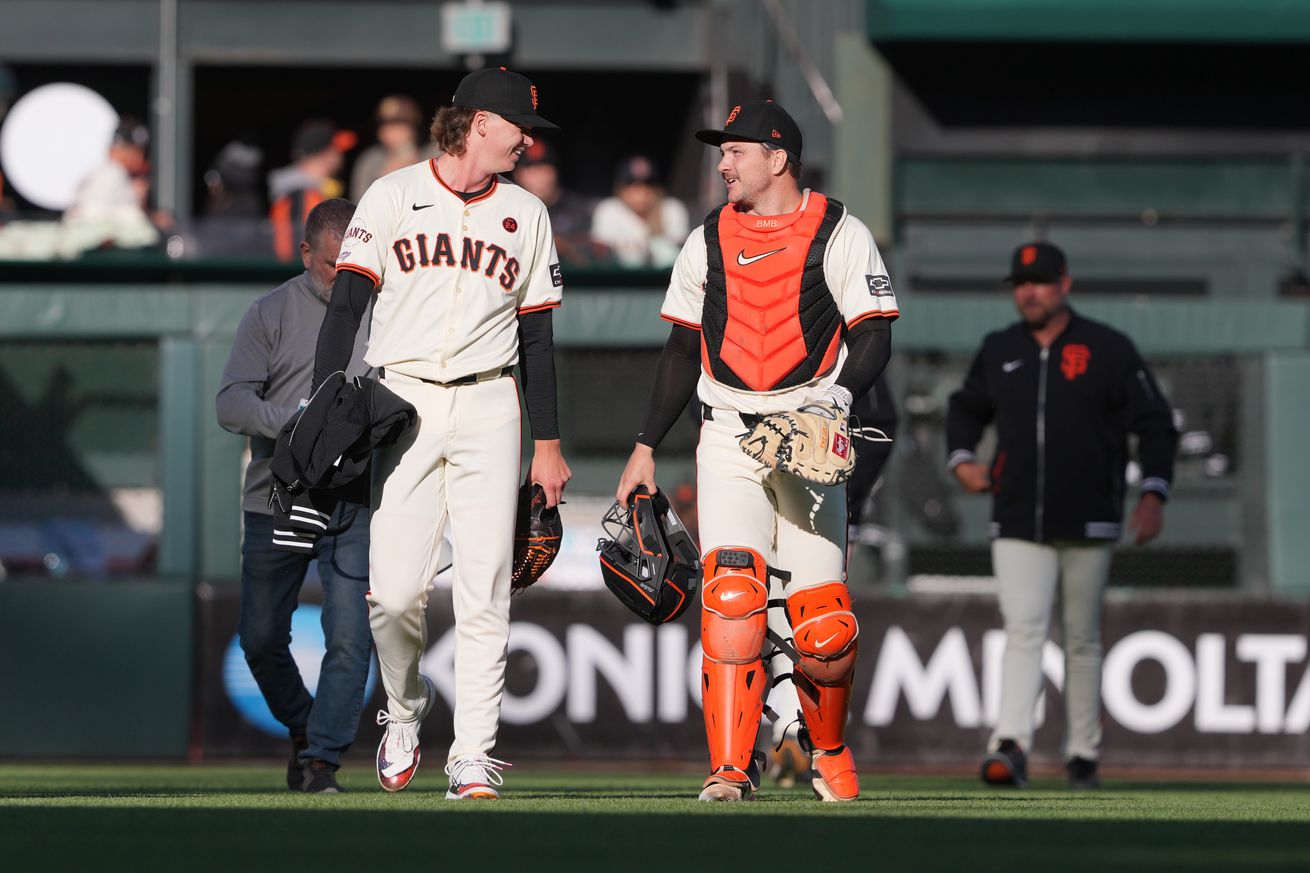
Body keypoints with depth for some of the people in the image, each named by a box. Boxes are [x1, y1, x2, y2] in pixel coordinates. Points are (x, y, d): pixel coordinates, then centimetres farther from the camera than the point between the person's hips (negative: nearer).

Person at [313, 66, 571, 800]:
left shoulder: (526, 214, 12)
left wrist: (549, 443, 11)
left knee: (485, 590, -6)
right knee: (395, 592, -9)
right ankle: (405, 711, 19)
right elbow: (347, 305, 0)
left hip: (488, 408, 2)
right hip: (403, 401, -2)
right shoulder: (393, 197, 4)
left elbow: (537, 335, 15)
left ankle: (474, 756, -3)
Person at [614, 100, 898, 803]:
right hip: (727, 433, 2)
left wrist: (834, 400, -20)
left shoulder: (839, 235, 2)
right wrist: (646, 446, 15)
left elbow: (873, 337, -2)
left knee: (822, 623, -6)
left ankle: (829, 750, 22)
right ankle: (732, 767, -18)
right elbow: (683, 351, 19)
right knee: (731, 589, -17)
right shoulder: (707, 242, 14)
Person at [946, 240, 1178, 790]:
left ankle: (1083, 755, 15)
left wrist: (1153, 494, -10)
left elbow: (1155, 423, 1)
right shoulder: (998, 352, 9)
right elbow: (967, 407, 26)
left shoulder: (1107, 349, 0)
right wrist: (961, 458, 7)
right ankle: (1011, 748, -26)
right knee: (1024, 632, -14)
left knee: (1083, 641, 6)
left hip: (1088, 525, -1)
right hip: (1017, 527, 1)